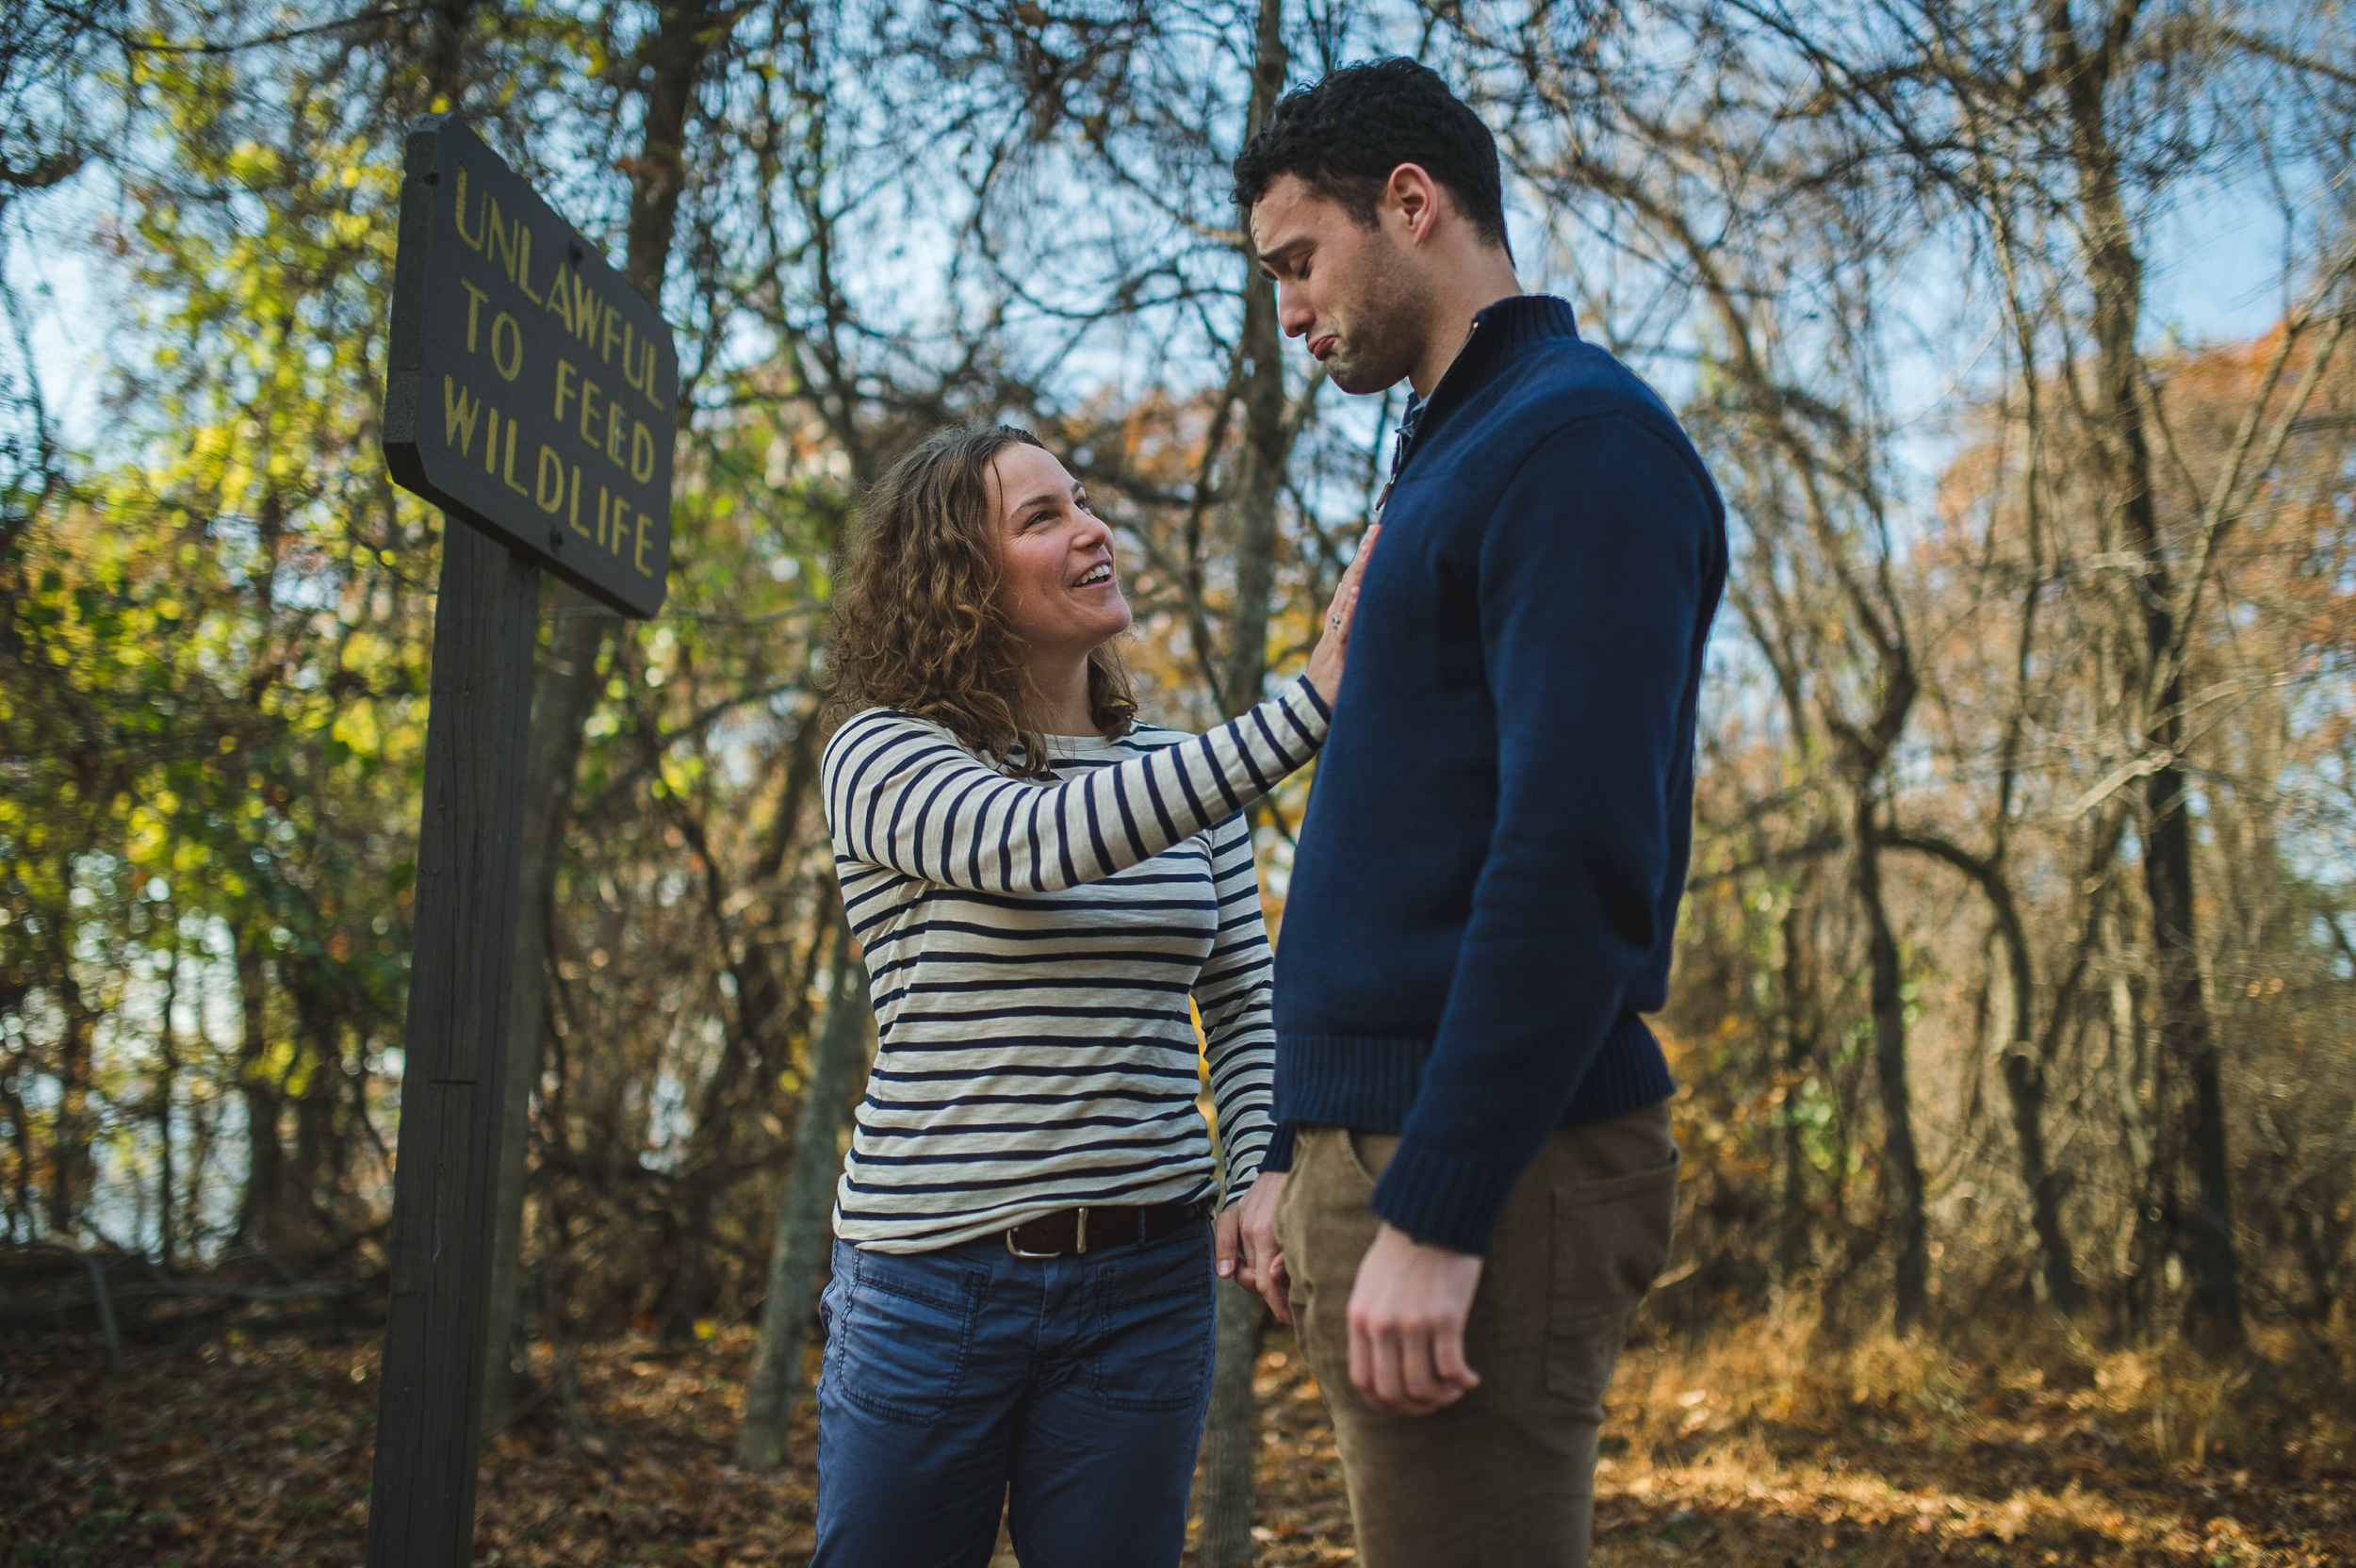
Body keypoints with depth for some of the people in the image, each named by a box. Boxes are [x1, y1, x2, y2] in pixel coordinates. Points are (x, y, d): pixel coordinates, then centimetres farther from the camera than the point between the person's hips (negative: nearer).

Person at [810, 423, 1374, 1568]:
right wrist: (1309, 706, -32)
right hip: (932, 1275, -3)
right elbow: (1042, 842, -26)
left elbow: (1244, 1006, 12)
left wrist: (1260, 1174, -8)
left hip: (1145, 1279, 3)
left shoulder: (1184, 774, 8)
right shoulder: (882, 759, -6)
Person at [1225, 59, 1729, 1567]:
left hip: (1495, 1166, -9)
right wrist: (1298, 1155, 19)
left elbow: (1580, 856, -20)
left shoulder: (1584, 440, -9)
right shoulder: (1445, 467, 21)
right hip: (1373, 1144, 10)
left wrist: (1433, 1213, -23)